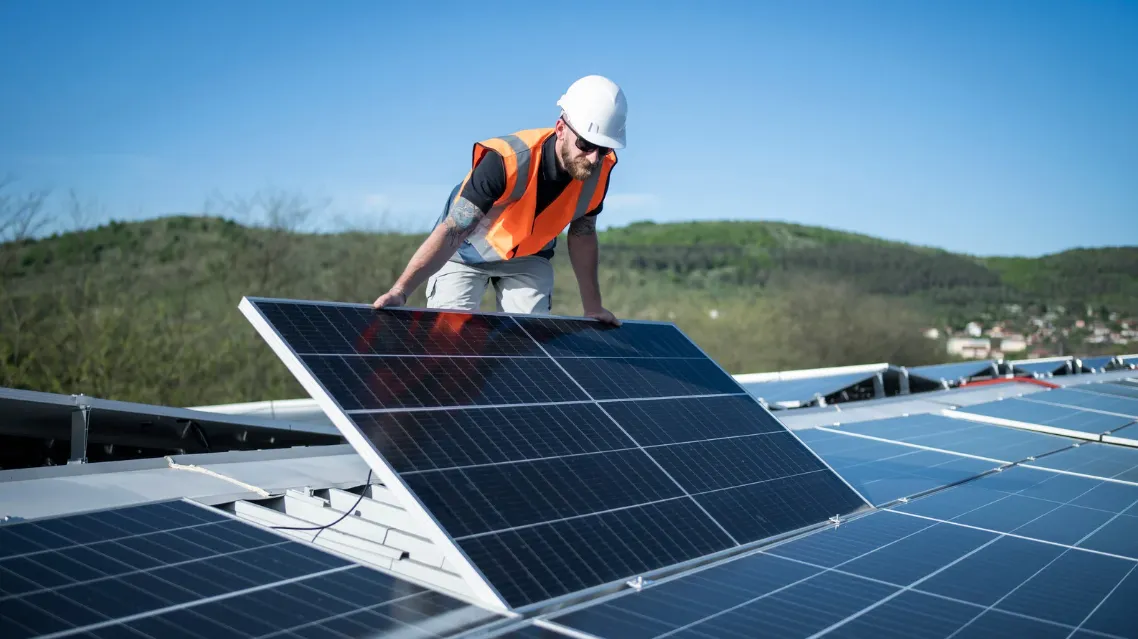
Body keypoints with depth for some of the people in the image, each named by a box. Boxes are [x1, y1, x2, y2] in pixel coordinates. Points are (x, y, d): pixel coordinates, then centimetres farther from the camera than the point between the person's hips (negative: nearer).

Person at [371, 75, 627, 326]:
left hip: (528, 260, 4)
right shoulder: (507, 160, -38)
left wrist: (593, 306, 0)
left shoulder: (599, 171, -22)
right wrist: (400, 291, -48)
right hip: (467, 254, -4)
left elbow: (582, 233, -3)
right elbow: (452, 232, -40)